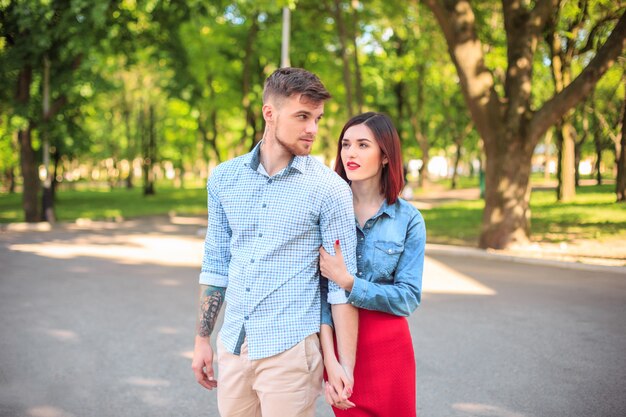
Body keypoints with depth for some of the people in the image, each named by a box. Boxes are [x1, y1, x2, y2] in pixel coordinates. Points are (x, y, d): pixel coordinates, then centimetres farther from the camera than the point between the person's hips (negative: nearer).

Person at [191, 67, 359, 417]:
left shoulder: (330, 189, -8)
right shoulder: (224, 178, 4)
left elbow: (342, 284, -7)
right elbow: (216, 265, 11)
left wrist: (345, 365, -9)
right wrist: (202, 339, 11)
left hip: (289, 349, -4)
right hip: (232, 346, 4)